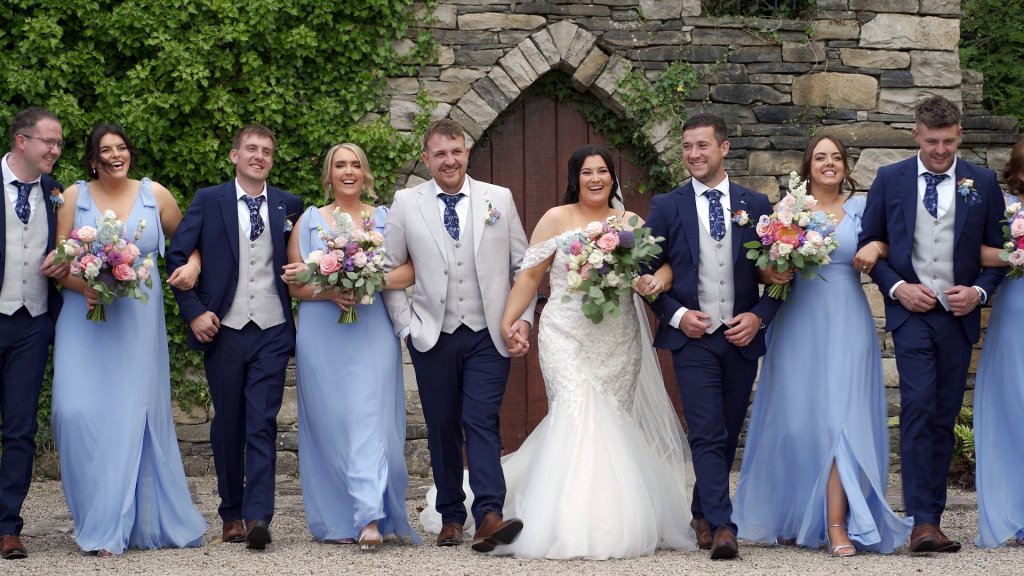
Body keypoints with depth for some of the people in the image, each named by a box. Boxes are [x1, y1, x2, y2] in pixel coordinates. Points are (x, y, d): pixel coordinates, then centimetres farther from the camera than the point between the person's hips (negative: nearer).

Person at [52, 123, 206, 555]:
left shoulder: (155, 195, 7)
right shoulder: (74, 197, 5)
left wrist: (193, 266, -3)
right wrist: (84, 288, -14)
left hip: (139, 320, 0)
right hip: (85, 317, 0)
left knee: (132, 414, -2)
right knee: (79, 411, -12)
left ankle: (125, 523, 8)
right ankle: (95, 516, 1)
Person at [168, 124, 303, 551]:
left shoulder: (288, 206, 8)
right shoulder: (208, 201, 4)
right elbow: (176, 256, 1)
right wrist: (193, 311, -6)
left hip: (272, 330, 0)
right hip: (223, 329, 0)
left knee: (263, 425, -8)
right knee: (228, 426, 7)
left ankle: (258, 516, -13)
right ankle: (232, 514, 17)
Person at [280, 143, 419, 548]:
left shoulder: (385, 218, 11)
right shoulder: (309, 220, 12)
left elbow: (409, 271, 0)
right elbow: (293, 282, 5)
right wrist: (329, 292, -13)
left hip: (372, 332, -1)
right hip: (321, 336, 1)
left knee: (369, 420, -10)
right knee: (328, 422, 0)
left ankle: (370, 518, -17)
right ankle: (335, 520, 6)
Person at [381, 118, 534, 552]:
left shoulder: (499, 199, 4)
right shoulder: (406, 203, 4)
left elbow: (523, 267, 7)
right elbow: (390, 269, 7)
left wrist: (523, 319, -2)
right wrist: (406, 325, -1)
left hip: (488, 336, -1)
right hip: (433, 337, 1)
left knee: (482, 422, -11)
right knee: (442, 429, 7)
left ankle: (489, 516, -19)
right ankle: (451, 517, 16)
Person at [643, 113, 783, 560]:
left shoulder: (755, 205, 6)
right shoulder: (666, 207, 2)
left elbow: (779, 272, 7)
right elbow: (647, 271, 4)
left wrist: (760, 316, -7)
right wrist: (676, 314, -9)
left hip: (742, 337, 2)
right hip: (693, 335, -2)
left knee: (728, 435, 11)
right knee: (707, 435, -11)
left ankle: (703, 513, 28)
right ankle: (721, 527, -16)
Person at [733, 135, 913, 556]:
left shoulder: (861, 208, 9)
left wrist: (878, 247, -13)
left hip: (847, 323, 0)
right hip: (798, 325, 0)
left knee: (841, 417, -7)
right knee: (796, 420, 2)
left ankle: (837, 524, -8)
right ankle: (793, 519, 14)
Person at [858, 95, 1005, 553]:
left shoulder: (982, 182, 6)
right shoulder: (889, 180, 4)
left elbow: (998, 249, 9)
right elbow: (868, 242, 7)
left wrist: (980, 291, -7)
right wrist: (896, 286, -7)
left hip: (959, 314, 2)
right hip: (911, 310, -2)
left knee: (944, 417, 6)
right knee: (918, 407, -16)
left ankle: (932, 517, 13)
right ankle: (922, 521, -20)